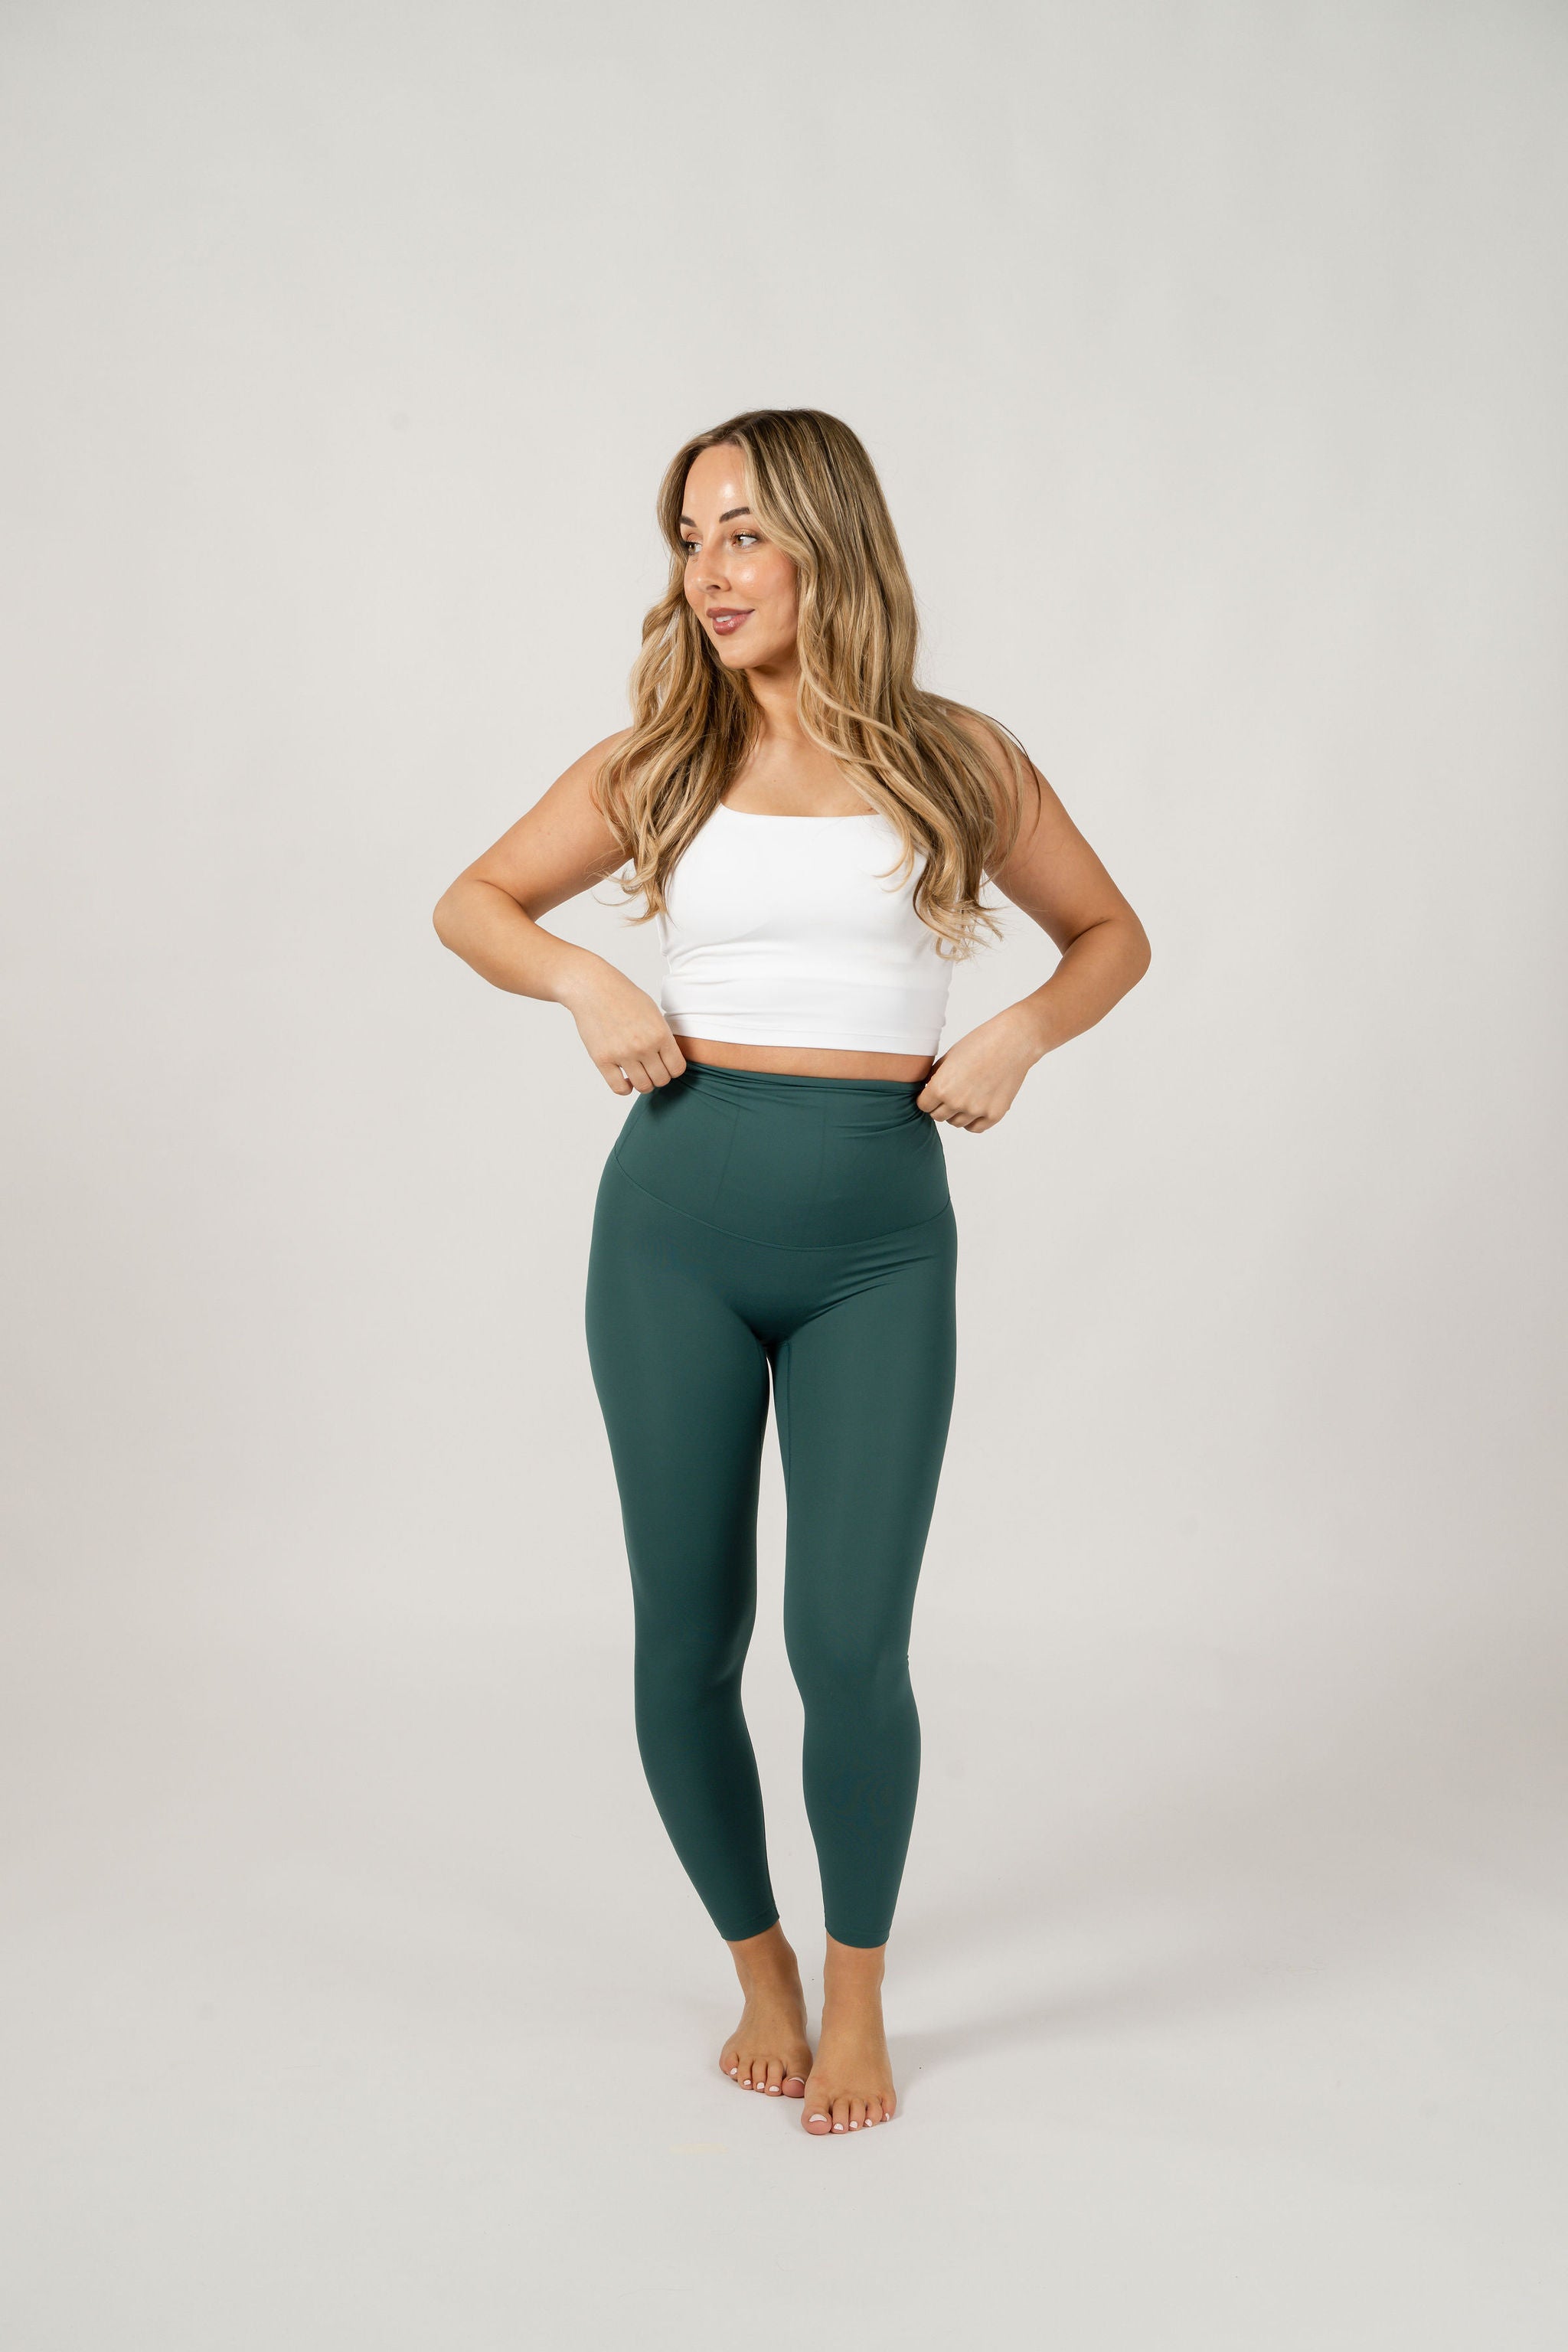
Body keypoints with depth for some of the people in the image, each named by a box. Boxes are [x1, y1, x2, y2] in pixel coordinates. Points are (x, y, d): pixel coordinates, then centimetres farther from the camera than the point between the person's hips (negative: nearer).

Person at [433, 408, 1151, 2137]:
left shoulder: (959, 759, 5)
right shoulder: (658, 762, 7)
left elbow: (1110, 932, 16)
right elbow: (472, 903, 17)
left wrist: (1021, 1032, -4)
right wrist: (588, 982, -3)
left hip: (879, 1239, -1)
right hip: (678, 1217, 2)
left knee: (851, 1646, -5)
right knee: (687, 1643, 7)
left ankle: (856, 1993, 21)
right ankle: (759, 1970, 31)